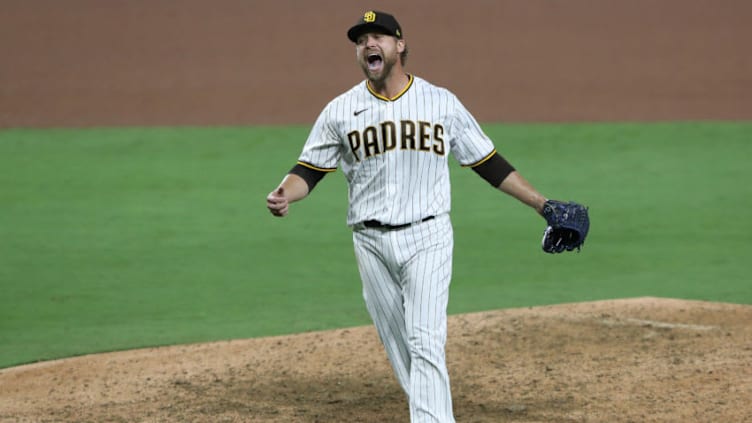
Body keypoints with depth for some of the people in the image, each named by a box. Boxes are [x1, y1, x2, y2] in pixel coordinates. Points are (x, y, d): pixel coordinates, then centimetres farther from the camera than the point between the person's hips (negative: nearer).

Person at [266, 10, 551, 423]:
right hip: (371, 244, 2)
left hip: (427, 238, -2)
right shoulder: (341, 110, 5)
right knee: (398, 349, 6)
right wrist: (283, 194, -17)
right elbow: (309, 169, 6)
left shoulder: (441, 102, 4)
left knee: (426, 344, -13)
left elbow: (489, 164, 9)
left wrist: (543, 204, 4)